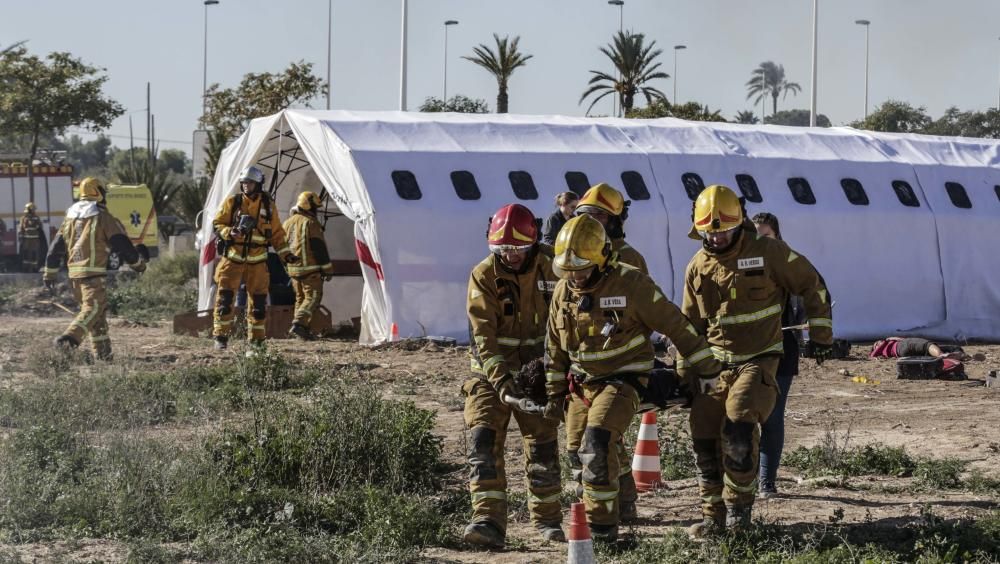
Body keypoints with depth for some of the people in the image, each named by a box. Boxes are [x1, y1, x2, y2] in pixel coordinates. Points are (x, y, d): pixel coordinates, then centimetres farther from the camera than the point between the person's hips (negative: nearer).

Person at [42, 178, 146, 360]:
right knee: (93, 308, -12)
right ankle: (69, 338, -33)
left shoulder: (70, 218, 15)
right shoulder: (103, 218, -5)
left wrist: (49, 274, 22)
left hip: (74, 273, 7)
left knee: (97, 310, 17)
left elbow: (56, 247, 16)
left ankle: (102, 351, 18)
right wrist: (138, 263, 9)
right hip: (94, 272, -7)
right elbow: (122, 244, -5)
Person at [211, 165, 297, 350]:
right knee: (225, 298, -6)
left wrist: (286, 254, 3)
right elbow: (217, 224, 3)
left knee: (259, 301, 4)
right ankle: (221, 337, 1)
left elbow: (276, 234, 11)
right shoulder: (232, 202, 0)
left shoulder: (268, 206, 5)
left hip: (257, 261, 2)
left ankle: (256, 339, 14)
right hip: (233, 258, -2)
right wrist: (230, 232, -18)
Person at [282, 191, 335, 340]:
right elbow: (319, 248, -13)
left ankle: (302, 329, 14)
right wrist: (327, 269, -8)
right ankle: (298, 324, -22)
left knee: (300, 298, 16)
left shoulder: (288, 223, 14)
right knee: (313, 296, -7)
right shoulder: (310, 223, -11)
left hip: (293, 268, 8)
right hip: (309, 268, -8)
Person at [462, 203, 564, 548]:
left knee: (542, 444, 6)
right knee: (483, 439, -15)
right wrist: (501, 380, -28)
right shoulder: (483, 276, -12)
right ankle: (488, 520, -19)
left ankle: (547, 519, 21)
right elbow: (482, 336, -18)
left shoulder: (548, 271, -4)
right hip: (491, 371, -2)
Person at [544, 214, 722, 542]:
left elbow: (676, 326, -11)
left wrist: (706, 369, -6)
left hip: (624, 379, -7)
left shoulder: (630, 284, -18)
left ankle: (602, 525, -21)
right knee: (585, 450, 14)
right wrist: (555, 395, 14)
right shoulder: (564, 291, 1)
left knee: (597, 441, -25)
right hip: (584, 383, 7)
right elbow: (555, 348, 14)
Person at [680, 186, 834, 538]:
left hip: (758, 360, -5)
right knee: (704, 438, -1)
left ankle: (740, 504, -9)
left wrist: (820, 333, 1)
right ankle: (715, 515, 11)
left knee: (739, 426, -23)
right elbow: (689, 326, 14)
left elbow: (812, 286, 1)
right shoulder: (698, 268, 5)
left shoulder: (767, 252, -8)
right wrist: (684, 374, 12)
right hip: (715, 363, 5)